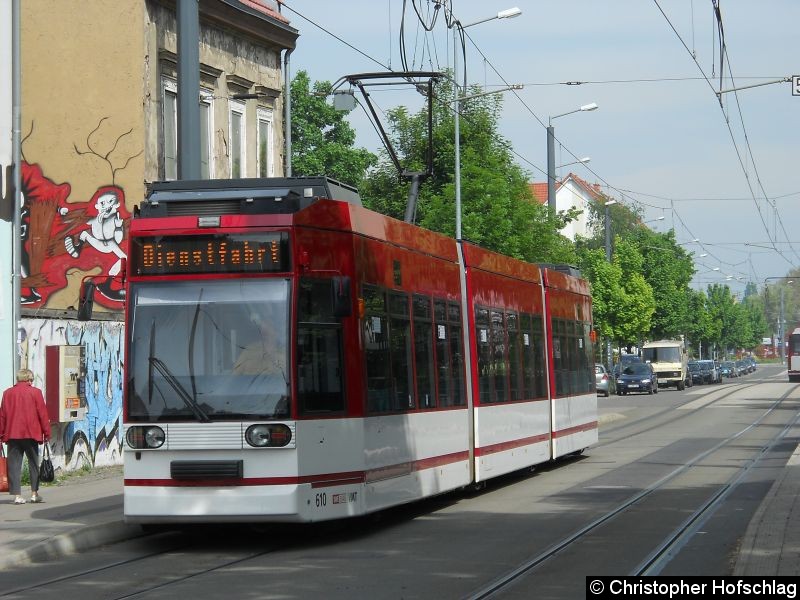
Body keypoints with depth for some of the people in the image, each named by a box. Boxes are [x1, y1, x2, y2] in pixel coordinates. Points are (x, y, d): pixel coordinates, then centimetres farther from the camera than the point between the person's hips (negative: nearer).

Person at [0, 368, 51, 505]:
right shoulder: (35, 392, -1)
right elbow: (42, 413, -2)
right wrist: (46, 432, 5)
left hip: (12, 434, 2)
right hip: (31, 433, -2)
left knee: (14, 465, 2)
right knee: (33, 463, 11)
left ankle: (17, 495, -4)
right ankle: (34, 493, 12)